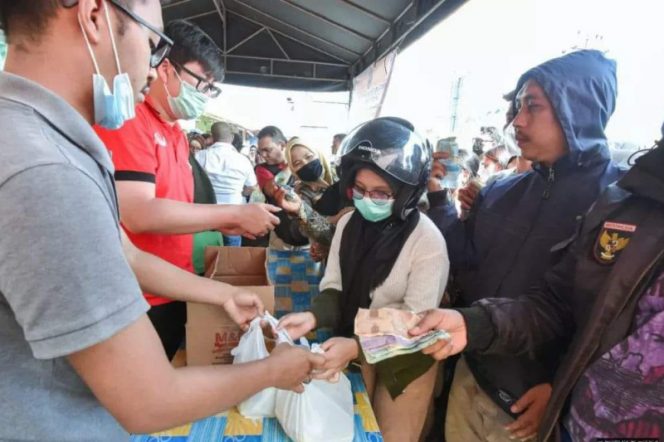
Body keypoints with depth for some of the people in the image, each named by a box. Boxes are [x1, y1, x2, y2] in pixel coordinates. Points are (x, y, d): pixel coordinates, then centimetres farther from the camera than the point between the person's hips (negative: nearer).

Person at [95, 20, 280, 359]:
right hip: (140, 300, -8)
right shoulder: (128, 120, -16)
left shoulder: (178, 134, 10)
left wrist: (222, 224, 1)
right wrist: (235, 213, -22)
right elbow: (138, 214, -26)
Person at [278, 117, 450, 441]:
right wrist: (313, 317, -24)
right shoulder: (349, 223, -9)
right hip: (355, 347, 4)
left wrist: (357, 346, -34)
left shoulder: (428, 242, -24)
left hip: (404, 360, -4)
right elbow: (334, 288, -5)